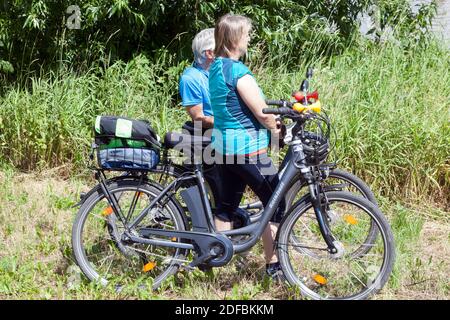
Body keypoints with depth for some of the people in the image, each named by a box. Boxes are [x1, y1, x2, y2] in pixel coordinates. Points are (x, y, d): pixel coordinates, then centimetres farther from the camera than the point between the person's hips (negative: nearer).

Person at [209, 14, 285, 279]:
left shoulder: (216, 68, 9)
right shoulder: (239, 71, -19)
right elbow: (262, 113, -18)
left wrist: (272, 121, 12)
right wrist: (278, 130, 2)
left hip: (224, 145, 9)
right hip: (246, 148, -9)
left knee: (227, 205, 16)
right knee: (276, 206, 2)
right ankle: (273, 265, 8)